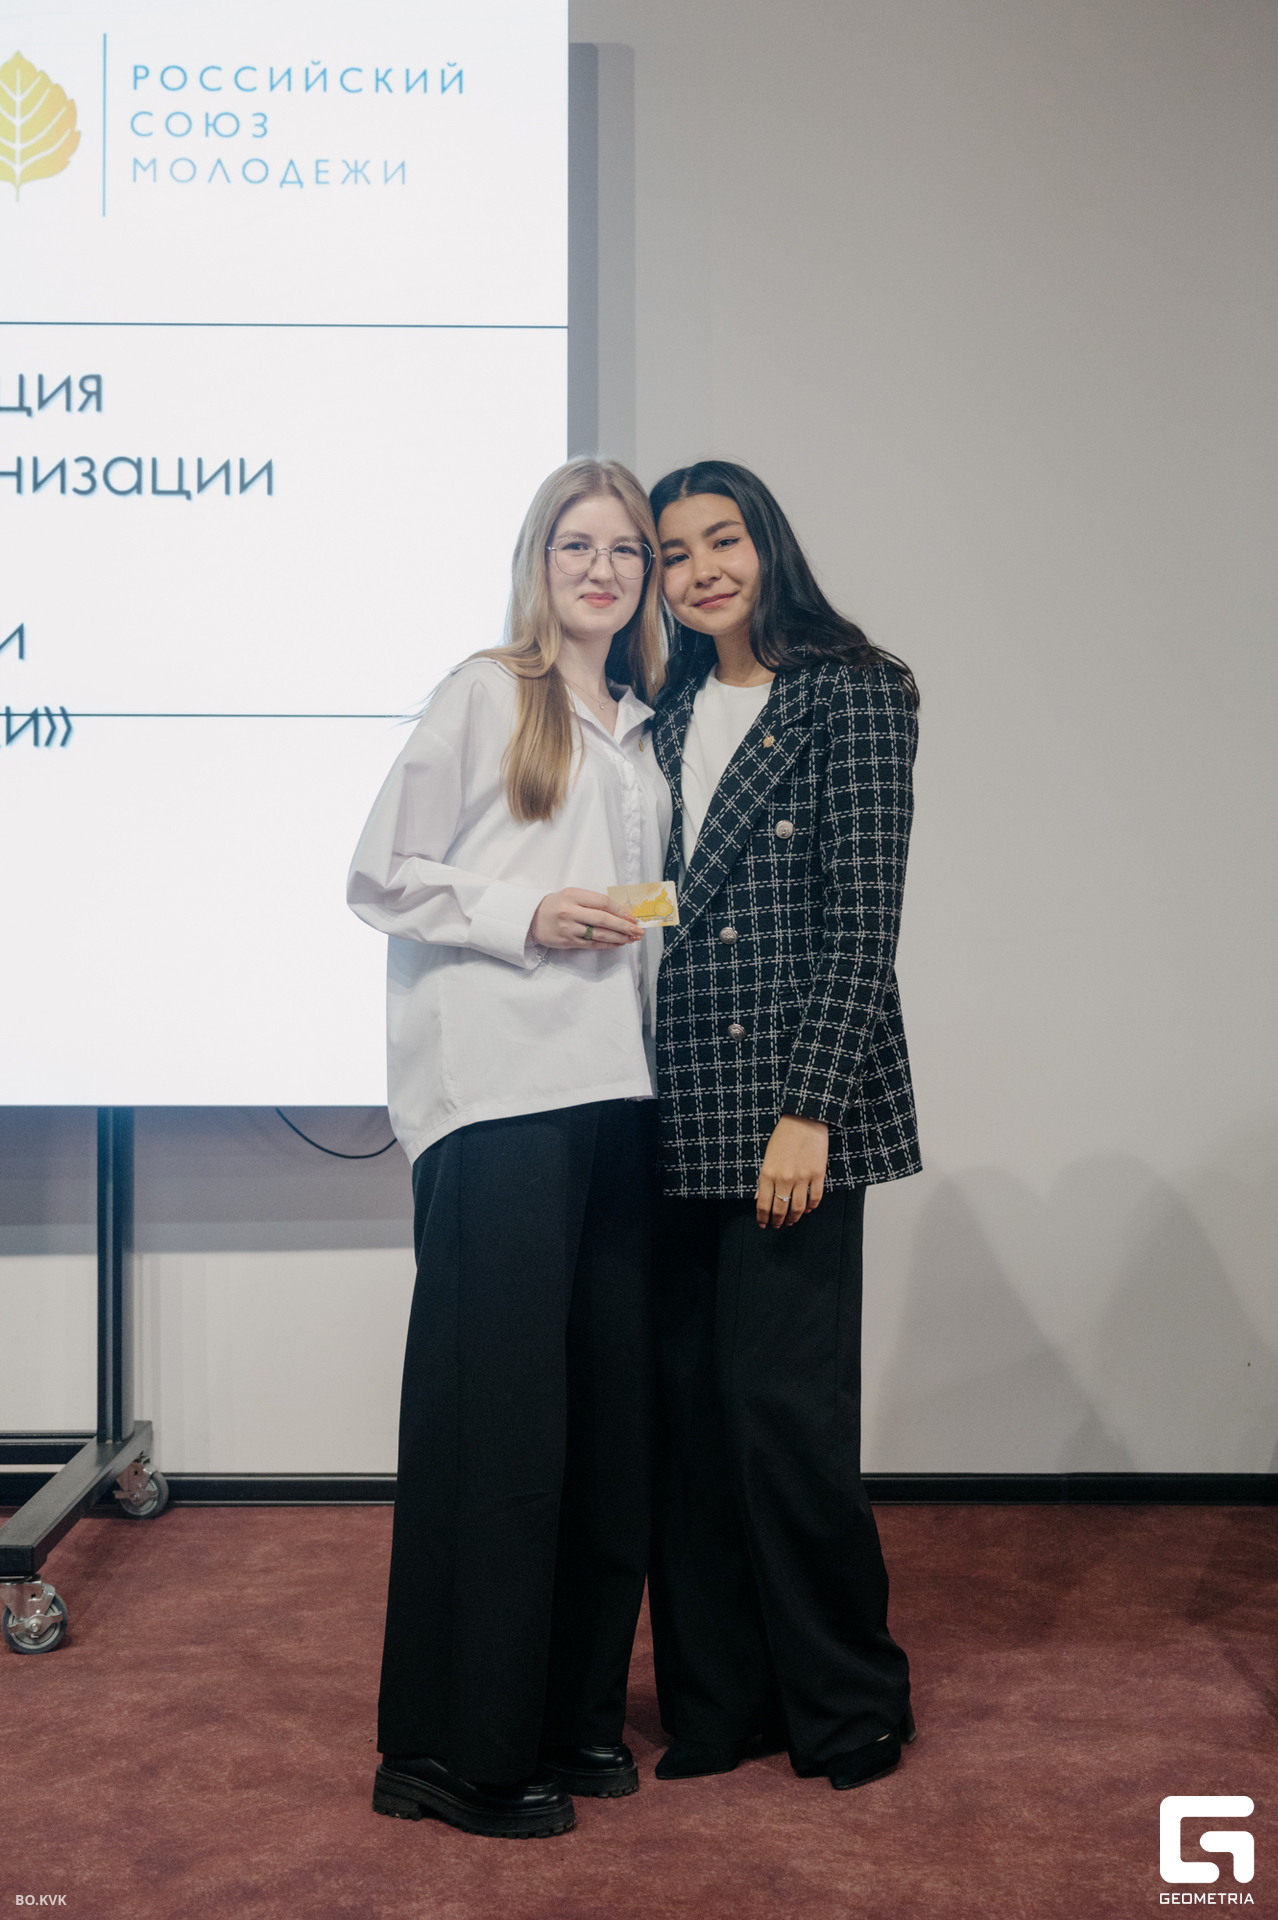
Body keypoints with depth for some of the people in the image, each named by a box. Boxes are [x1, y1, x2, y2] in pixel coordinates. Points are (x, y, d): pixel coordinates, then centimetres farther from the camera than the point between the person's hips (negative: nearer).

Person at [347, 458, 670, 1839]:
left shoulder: (641, 731, 20)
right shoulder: (486, 696, 2)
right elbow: (381, 879, -3)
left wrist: (639, 929, 11)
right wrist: (523, 918, -12)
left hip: (613, 1094, 7)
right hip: (497, 1092, -6)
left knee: (609, 1406, 8)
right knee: (500, 1412, -4)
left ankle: (577, 1713, 22)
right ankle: (459, 1751, 8)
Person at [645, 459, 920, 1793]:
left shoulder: (850, 696, -3)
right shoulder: (668, 717, 15)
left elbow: (862, 923, -9)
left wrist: (806, 1112, -14)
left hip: (787, 1108, -6)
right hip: (674, 1117, 6)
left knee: (784, 1405, -4)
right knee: (688, 1407, 8)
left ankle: (847, 1704, 17)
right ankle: (716, 1698, 22)